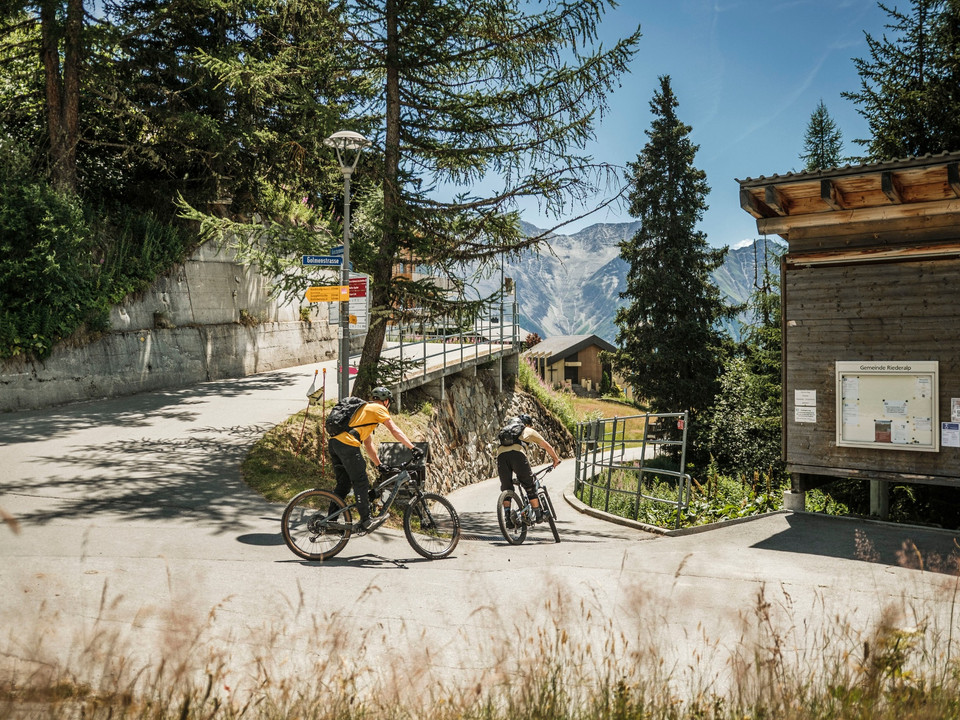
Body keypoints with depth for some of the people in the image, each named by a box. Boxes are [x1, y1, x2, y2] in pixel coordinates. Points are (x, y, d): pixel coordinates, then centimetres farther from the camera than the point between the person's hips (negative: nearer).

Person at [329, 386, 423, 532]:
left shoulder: (365, 409, 32)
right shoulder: (378, 408, 5)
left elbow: (368, 444, 33)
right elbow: (395, 430, -5)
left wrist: (379, 465, 34)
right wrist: (413, 448, -8)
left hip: (334, 443, 9)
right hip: (347, 444, -9)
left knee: (343, 484, 17)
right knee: (361, 483, -1)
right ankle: (366, 522, 2)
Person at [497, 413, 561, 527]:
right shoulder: (529, 431, 29)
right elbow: (547, 446, 35)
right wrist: (556, 459, 49)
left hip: (501, 454, 3)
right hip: (517, 453, -3)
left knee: (506, 490, 15)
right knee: (530, 487, 12)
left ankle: (508, 518, 7)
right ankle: (539, 515, 19)